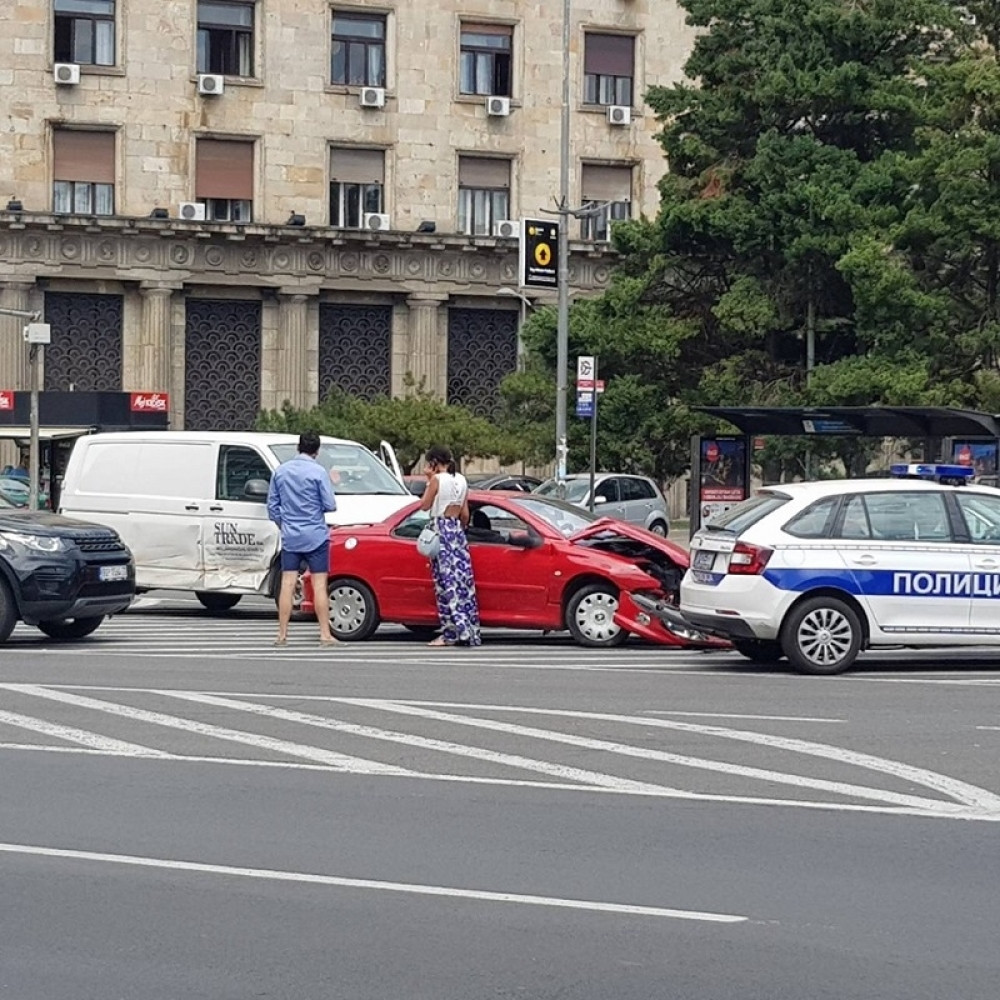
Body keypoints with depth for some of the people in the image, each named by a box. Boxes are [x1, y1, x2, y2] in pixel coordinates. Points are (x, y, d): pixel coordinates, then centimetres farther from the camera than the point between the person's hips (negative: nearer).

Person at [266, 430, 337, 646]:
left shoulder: (281, 471, 5)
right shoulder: (318, 472, -9)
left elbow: (272, 505, 10)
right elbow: (330, 505, -8)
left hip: (290, 537, 4)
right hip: (315, 537, -4)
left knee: (287, 585, 4)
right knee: (319, 585, -1)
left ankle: (282, 634, 4)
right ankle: (325, 634, -2)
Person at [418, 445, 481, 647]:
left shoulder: (437, 480, -10)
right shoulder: (461, 481, 9)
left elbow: (425, 505, -3)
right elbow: (465, 513, 12)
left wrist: (429, 480, 2)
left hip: (441, 530, -6)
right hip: (457, 531, 6)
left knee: (447, 581, -7)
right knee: (462, 580, 6)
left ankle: (451, 633, -10)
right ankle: (470, 631, 7)